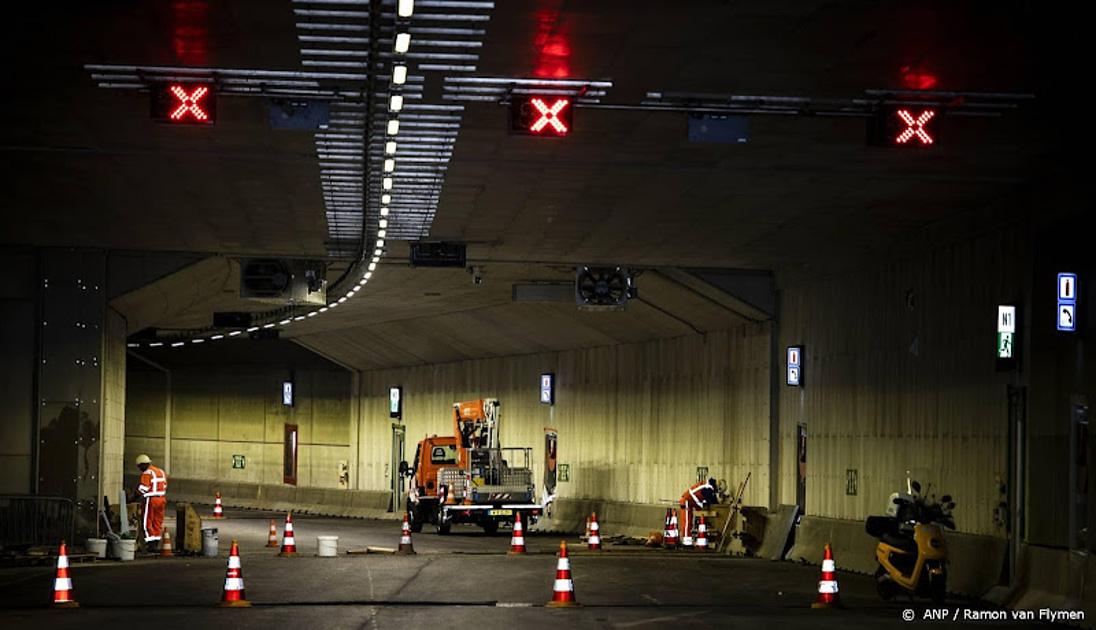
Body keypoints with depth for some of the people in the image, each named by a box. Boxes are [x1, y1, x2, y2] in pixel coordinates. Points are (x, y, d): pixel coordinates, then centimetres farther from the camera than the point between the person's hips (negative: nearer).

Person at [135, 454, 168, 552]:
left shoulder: (147, 473, -12)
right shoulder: (161, 472, 13)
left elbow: (143, 488, -16)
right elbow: (164, 487, 15)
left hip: (150, 500, -8)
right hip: (161, 499, 8)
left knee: (147, 523, 0)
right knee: (157, 522, 13)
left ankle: (151, 544, -6)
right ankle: (156, 544, 14)